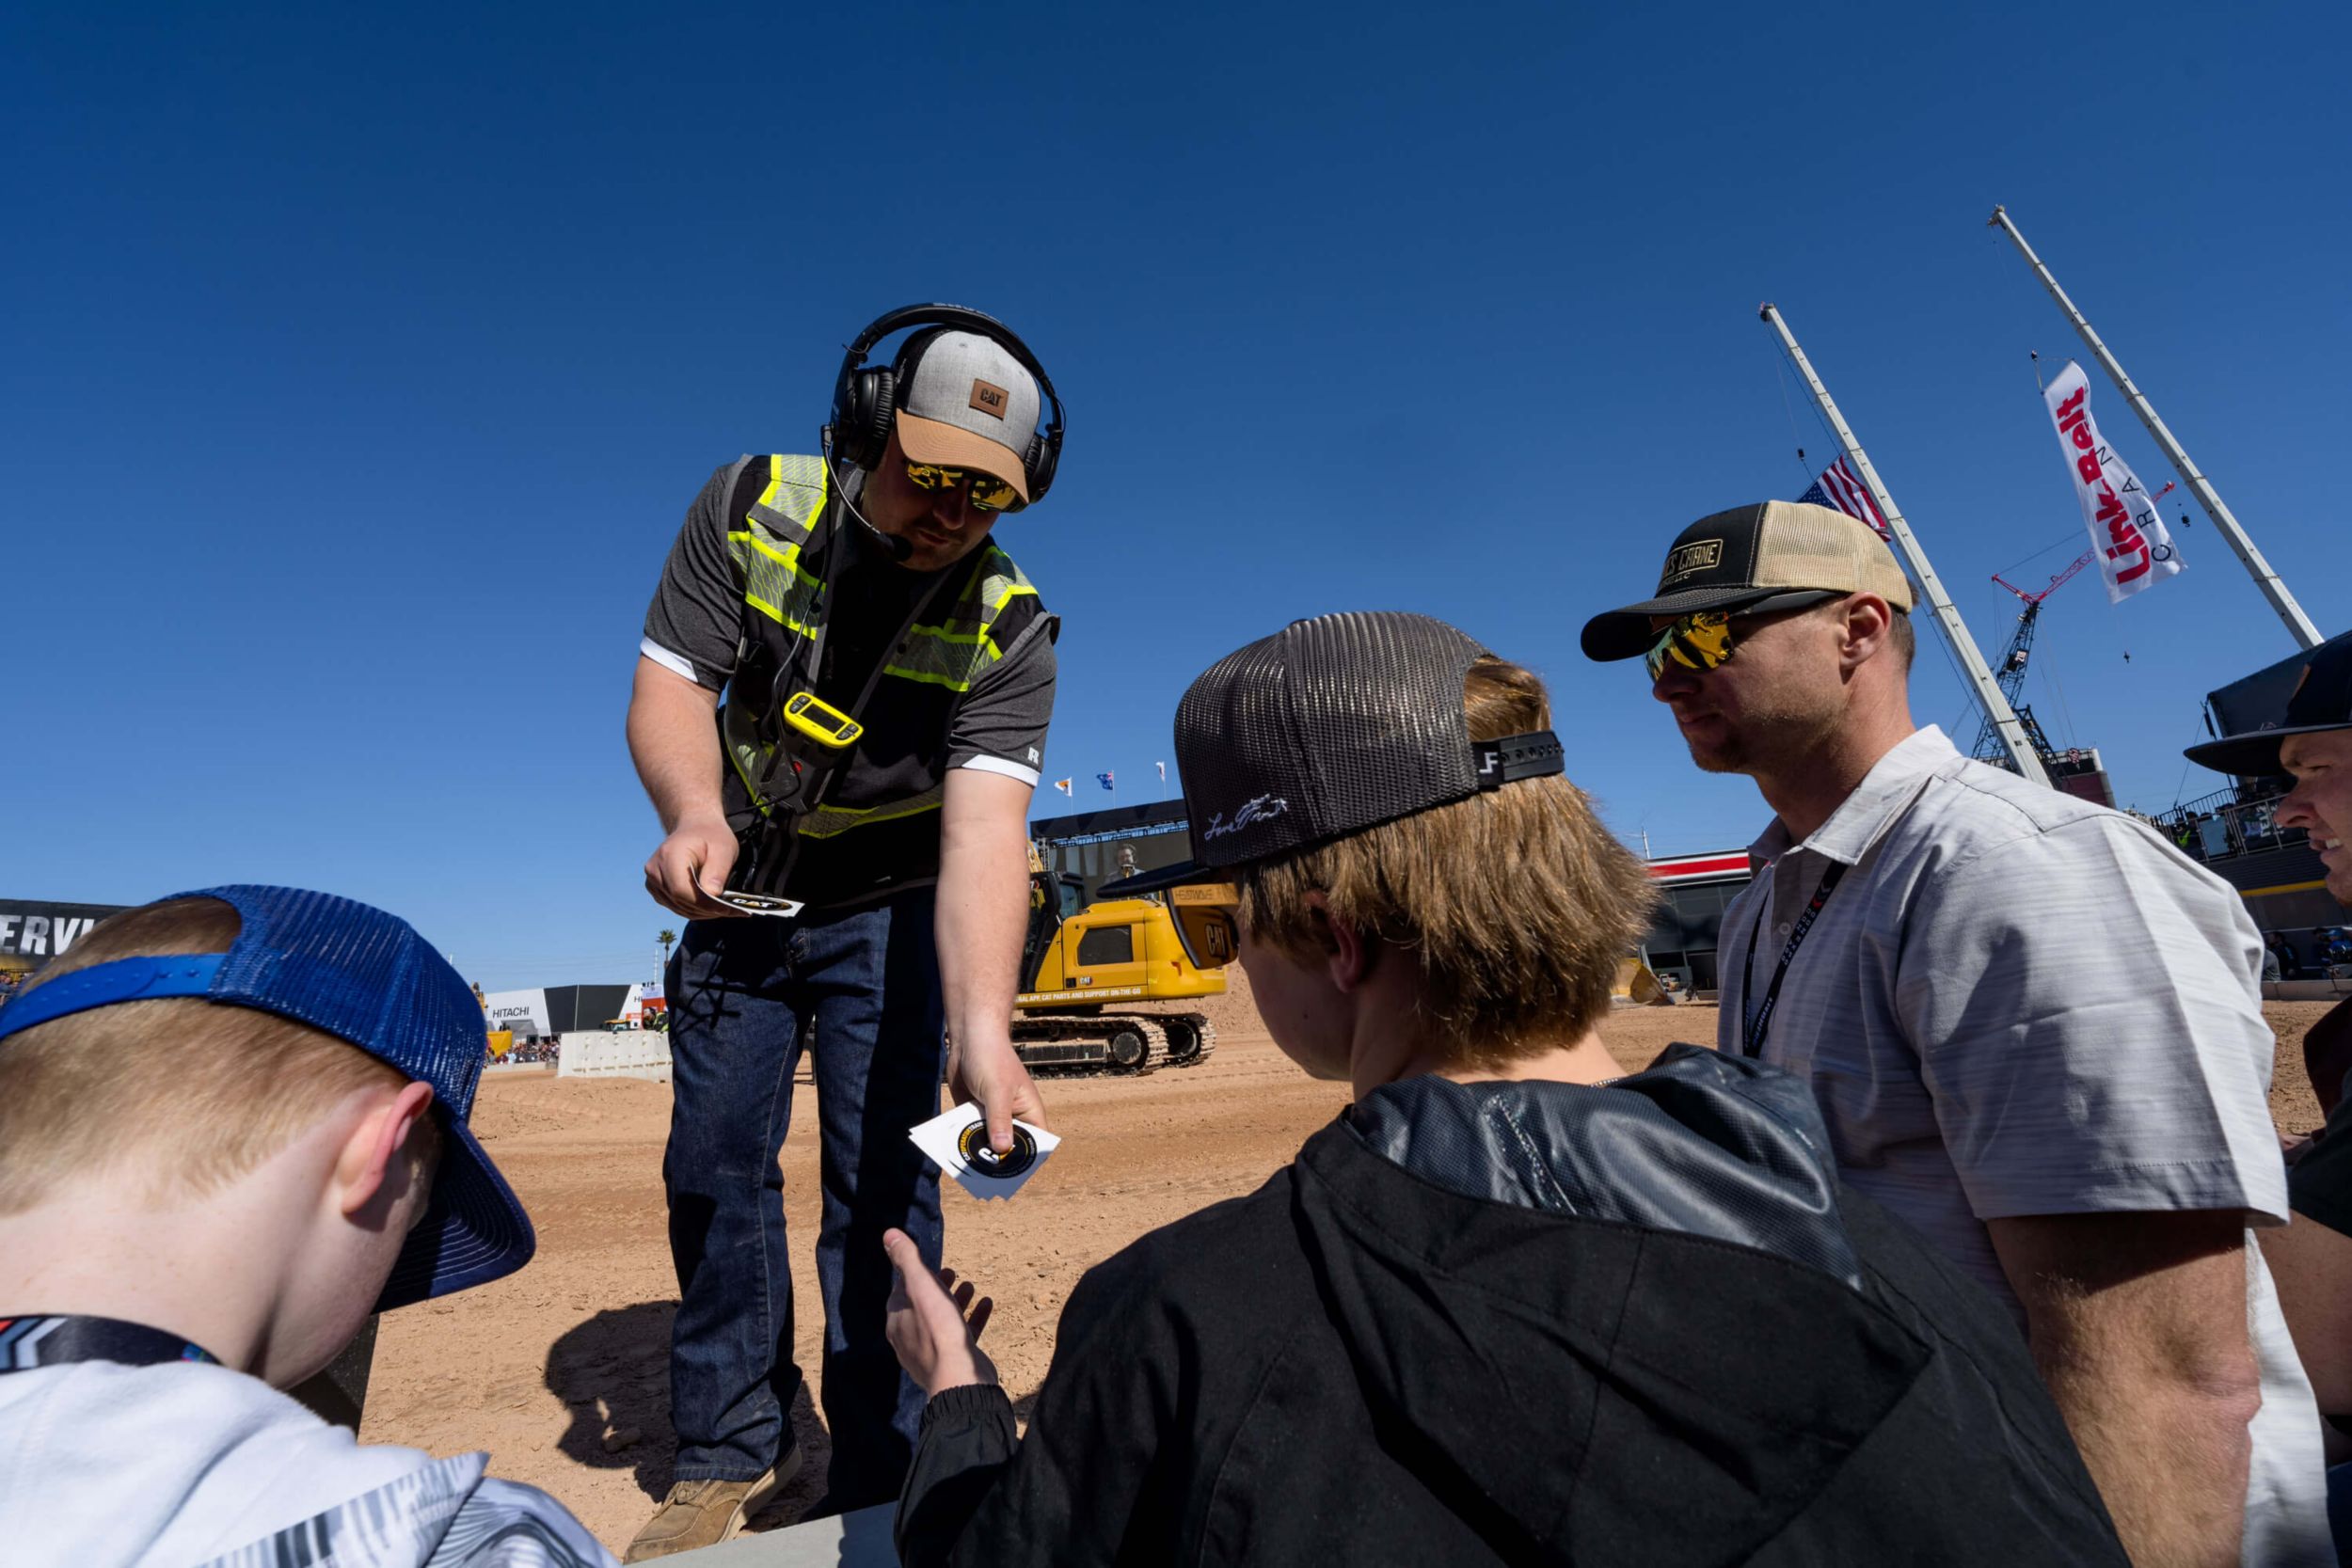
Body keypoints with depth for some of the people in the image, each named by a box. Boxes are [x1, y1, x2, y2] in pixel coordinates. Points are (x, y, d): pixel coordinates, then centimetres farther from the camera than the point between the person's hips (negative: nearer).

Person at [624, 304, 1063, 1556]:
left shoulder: (1005, 632, -22)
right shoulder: (749, 509, -13)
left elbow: (986, 828, -35)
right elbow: (669, 683, -16)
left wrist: (981, 1030, -50)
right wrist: (693, 815, -39)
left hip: (890, 906, -2)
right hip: (742, 890, 3)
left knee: (884, 1185, -5)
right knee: (713, 1167, 8)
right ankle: (730, 1451, 30)